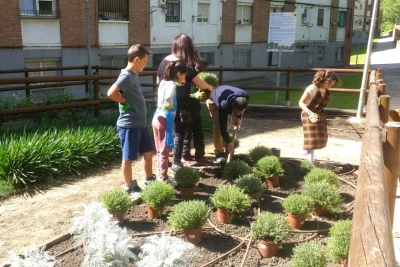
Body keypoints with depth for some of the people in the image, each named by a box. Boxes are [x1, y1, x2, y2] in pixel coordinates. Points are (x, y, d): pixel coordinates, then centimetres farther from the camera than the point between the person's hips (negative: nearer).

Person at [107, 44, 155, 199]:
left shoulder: (135, 75, 10)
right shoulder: (126, 76, -18)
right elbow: (111, 93, -31)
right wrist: (126, 102, -18)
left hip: (140, 123, 10)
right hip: (129, 125, -9)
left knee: (149, 151, 19)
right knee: (128, 158, 5)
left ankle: (149, 181, 34)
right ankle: (130, 188, 18)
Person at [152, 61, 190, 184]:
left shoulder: (164, 82, 10)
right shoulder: (172, 84, -15)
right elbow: (168, 97, -31)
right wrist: (170, 105, -11)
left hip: (158, 117, 9)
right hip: (165, 119, -9)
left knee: (160, 149, 17)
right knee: (165, 150, 2)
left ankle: (161, 175, 28)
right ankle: (163, 178, 11)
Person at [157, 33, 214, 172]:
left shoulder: (164, 61, 4)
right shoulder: (185, 65, -12)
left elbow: (158, 82, 12)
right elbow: (199, 83, -6)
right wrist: (210, 87, 13)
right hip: (180, 107, -6)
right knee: (178, 134, 6)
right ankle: (176, 163, 13)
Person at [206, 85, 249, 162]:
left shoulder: (245, 97, -33)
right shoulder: (224, 105, -46)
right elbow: (222, 126, -39)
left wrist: (239, 118, -17)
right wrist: (229, 142, -42)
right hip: (214, 101, -5)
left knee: (226, 124, 2)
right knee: (218, 126, -18)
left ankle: (224, 150, 13)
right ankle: (218, 153, -15)